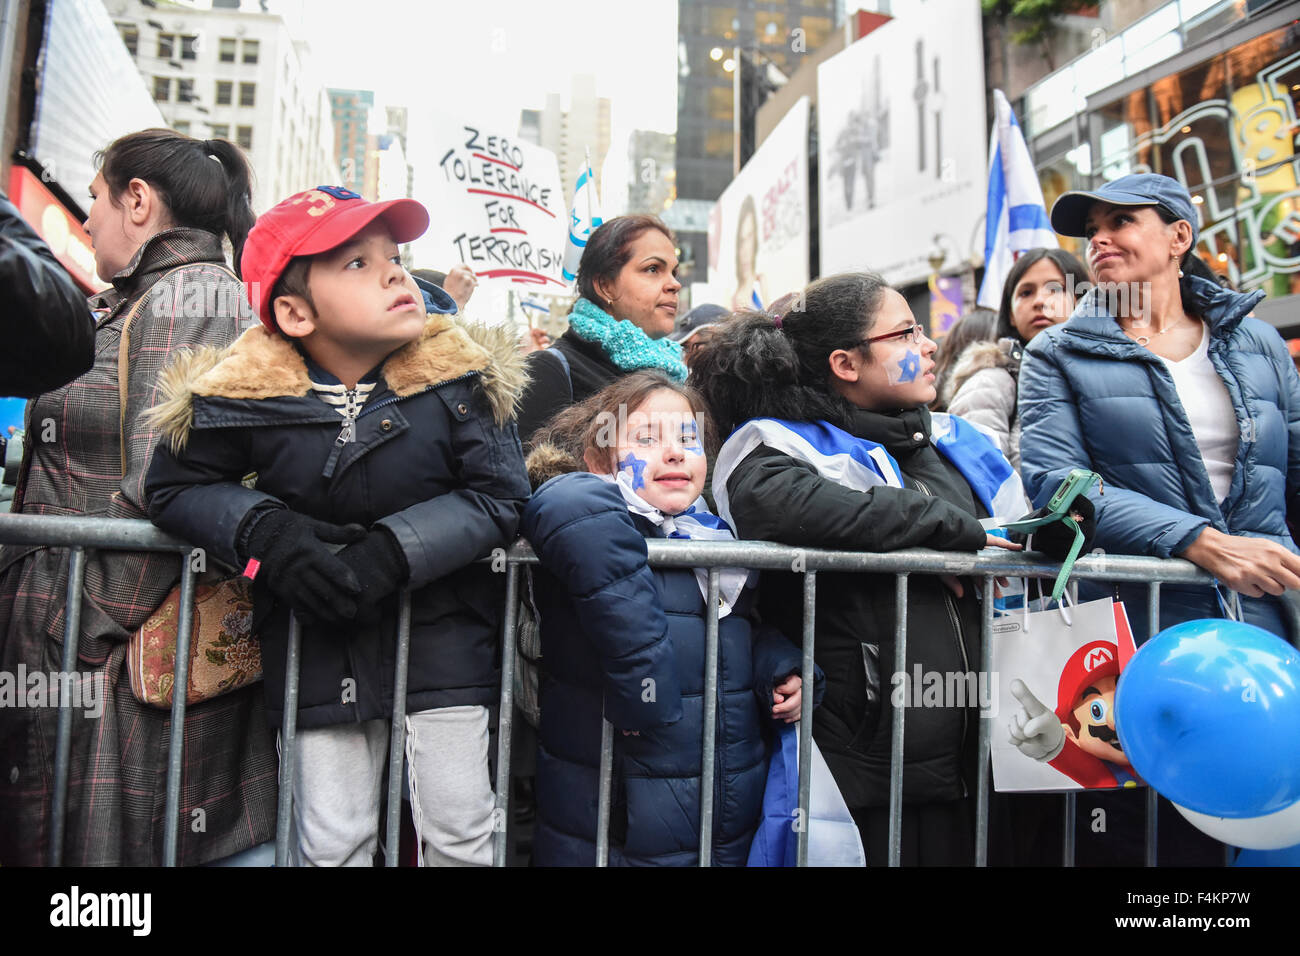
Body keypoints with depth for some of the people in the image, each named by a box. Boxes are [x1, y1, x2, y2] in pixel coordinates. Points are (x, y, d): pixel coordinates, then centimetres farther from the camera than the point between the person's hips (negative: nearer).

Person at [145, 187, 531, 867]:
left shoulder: (459, 376, -12)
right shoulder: (243, 395, -9)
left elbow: (500, 499, -12)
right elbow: (174, 489, 3)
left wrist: (391, 552, -24)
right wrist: (266, 532, -17)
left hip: (440, 630, 0)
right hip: (318, 642, 1)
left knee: (458, 835, 5)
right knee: (331, 842, 9)